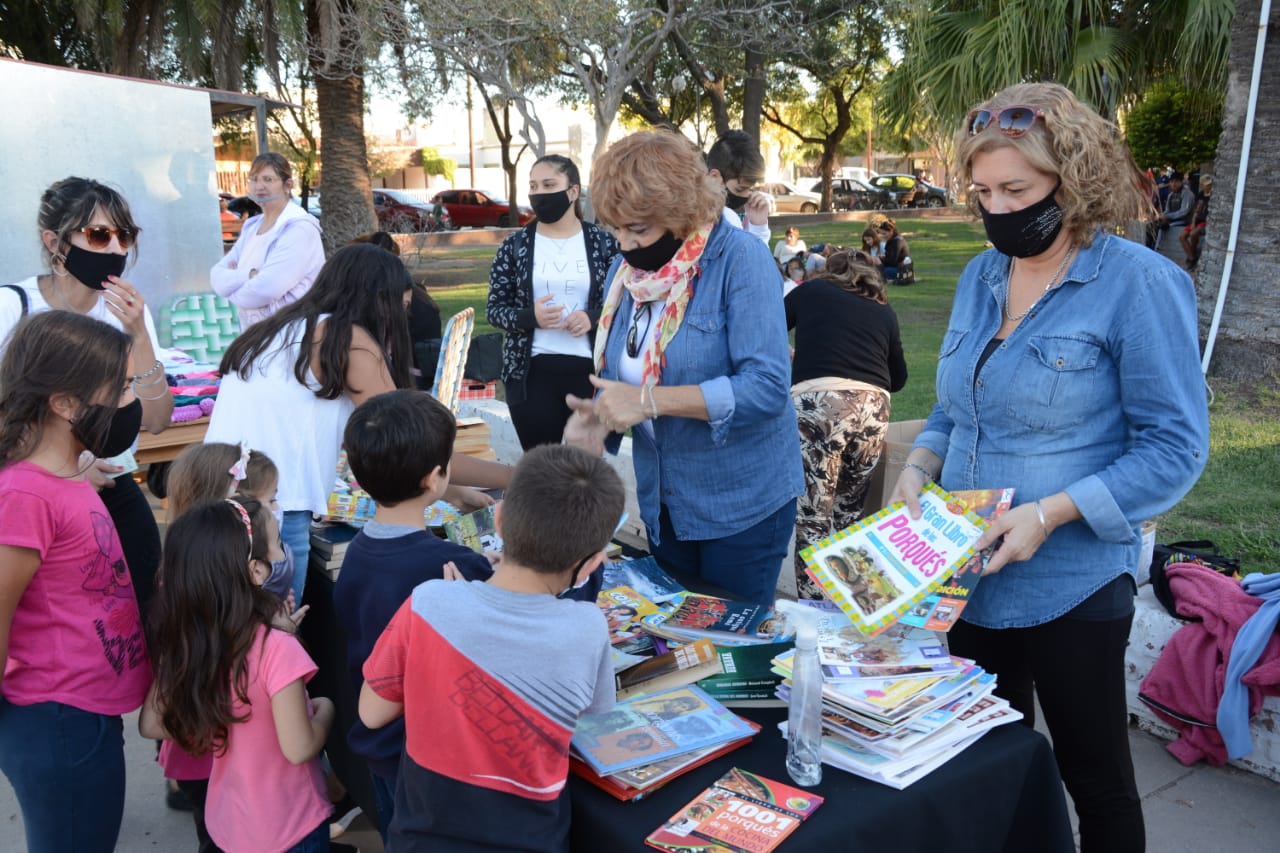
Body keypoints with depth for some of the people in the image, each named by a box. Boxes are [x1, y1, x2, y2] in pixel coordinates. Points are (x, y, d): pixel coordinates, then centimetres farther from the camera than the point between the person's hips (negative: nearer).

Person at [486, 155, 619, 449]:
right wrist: (530, 317, -17)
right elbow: (493, 309, 3)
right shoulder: (514, 245, 3)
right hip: (531, 372, 0)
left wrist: (592, 318, -14)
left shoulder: (603, 243, 2)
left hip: (590, 370, 0)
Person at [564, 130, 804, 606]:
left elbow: (767, 386, -26)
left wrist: (650, 401, -29)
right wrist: (599, 419, -16)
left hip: (743, 500, -6)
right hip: (663, 502, 6)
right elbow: (618, 376, 7)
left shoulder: (740, 258, -18)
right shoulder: (628, 269, 1)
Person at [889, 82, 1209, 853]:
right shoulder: (981, 276, 6)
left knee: (1095, 778, 14)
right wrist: (921, 465, -5)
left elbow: (1175, 447, -15)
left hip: (1069, 588, -6)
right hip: (966, 579, 6)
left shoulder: (1139, 283, -14)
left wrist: (1051, 513, -24)